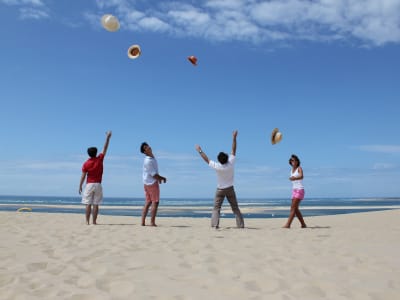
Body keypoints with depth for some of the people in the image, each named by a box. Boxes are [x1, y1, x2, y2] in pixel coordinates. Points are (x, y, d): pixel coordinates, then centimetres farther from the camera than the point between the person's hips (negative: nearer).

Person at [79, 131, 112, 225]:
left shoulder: (86, 164, -3)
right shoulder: (100, 159, -2)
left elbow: (83, 176, -4)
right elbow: (105, 148, 5)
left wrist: (80, 186, 4)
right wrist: (108, 137, 12)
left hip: (89, 185, 0)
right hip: (98, 185, 1)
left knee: (88, 204, 2)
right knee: (96, 204, 2)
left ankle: (87, 221, 0)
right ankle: (94, 221, 2)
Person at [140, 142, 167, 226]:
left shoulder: (152, 157, 10)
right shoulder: (148, 161, -20)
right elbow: (153, 174, -19)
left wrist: (159, 177, 10)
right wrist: (162, 178, -6)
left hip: (147, 183, 9)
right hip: (152, 183, -9)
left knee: (147, 203, 9)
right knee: (155, 202, -4)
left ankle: (143, 222, 9)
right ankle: (152, 222, -3)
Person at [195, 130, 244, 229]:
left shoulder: (217, 167, -20)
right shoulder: (231, 163, -16)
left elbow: (206, 159, -8)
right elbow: (233, 150, -8)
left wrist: (200, 151, 4)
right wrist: (234, 137, -2)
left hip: (220, 189, -2)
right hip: (230, 189, 2)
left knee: (216, 208, 1)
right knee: (235, 208, 7)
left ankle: (215, 224, -13)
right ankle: (240, 225, 5)